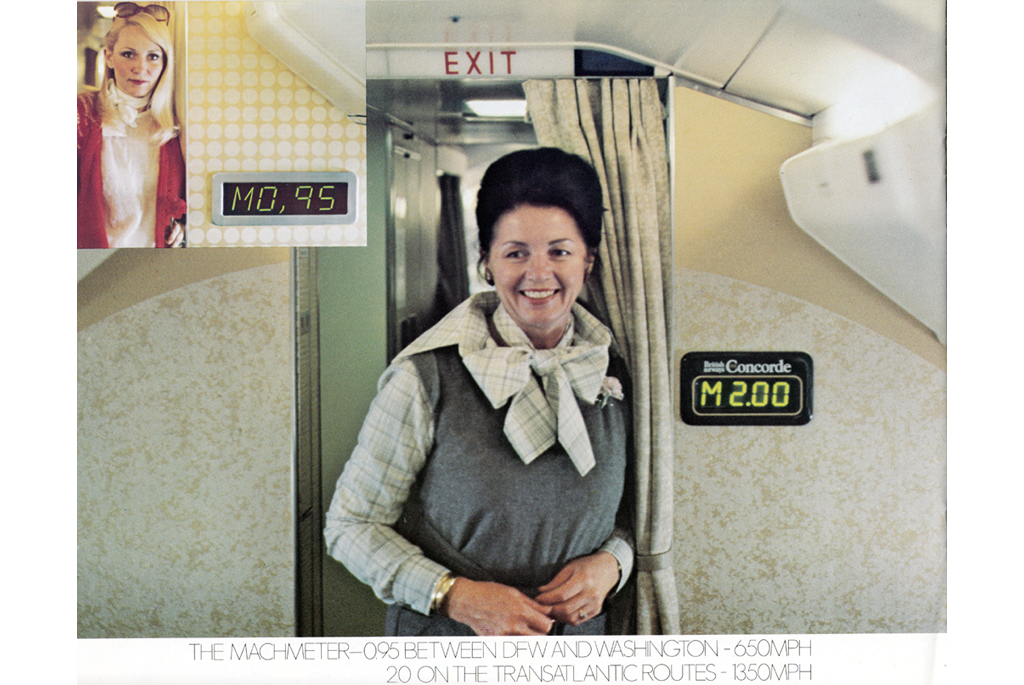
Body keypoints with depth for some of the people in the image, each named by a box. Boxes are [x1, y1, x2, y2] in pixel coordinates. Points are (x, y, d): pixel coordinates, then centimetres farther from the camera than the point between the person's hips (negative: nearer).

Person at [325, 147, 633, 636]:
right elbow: (351, 525, -13)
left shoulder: (616, 374, -6)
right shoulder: (427, 377, -18)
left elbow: (637, 509, 6)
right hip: (444, 643, -3)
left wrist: (611, 561, -13)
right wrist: (455, 595, -23)